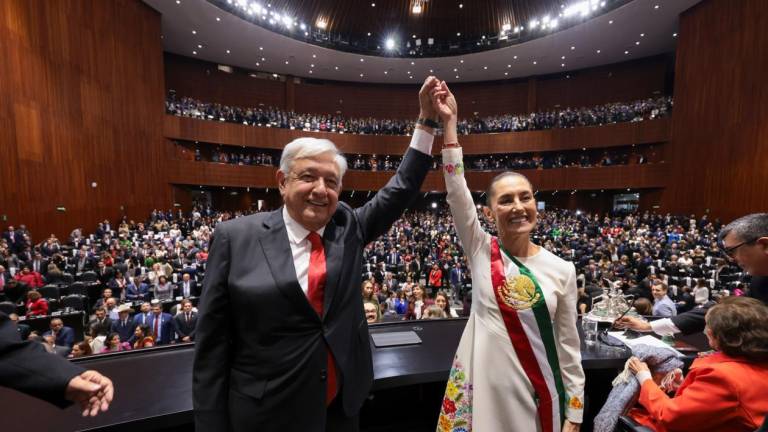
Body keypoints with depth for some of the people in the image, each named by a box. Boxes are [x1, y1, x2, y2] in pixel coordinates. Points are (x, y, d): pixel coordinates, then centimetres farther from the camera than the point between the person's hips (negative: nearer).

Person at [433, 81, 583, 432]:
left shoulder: (562, 270, -6)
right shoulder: (480, 251, -8)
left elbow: (569, 346, 0)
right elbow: (456, 191, -19)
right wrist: (449, 123, -21)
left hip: (538, 392, 1)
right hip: (483, 387, 0)